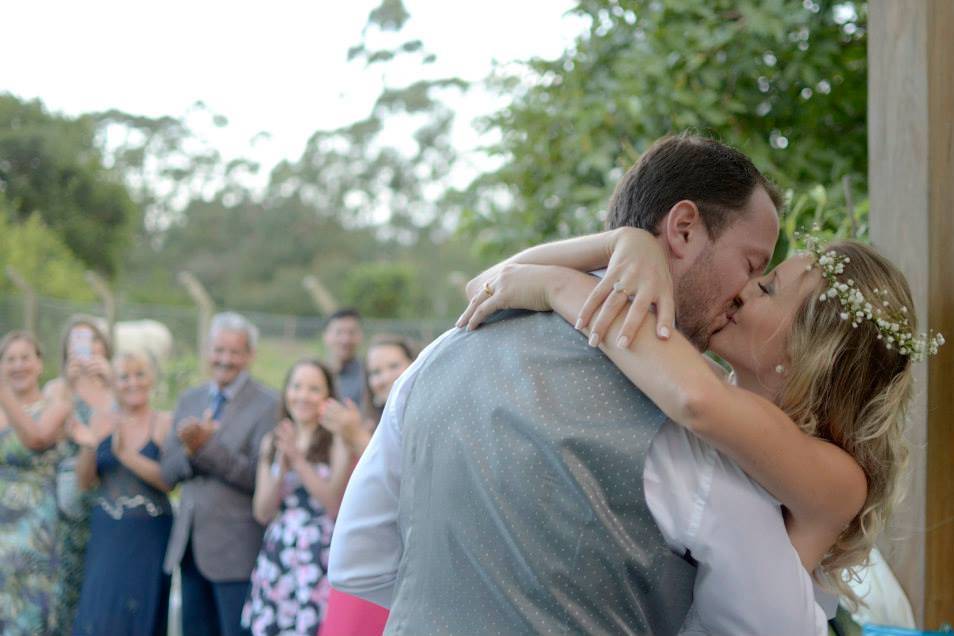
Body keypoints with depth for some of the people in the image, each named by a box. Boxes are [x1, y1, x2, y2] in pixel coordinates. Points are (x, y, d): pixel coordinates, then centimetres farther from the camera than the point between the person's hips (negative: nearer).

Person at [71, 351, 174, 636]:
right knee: (99, 613, 0)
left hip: (148, 537, -3)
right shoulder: (101, 422, 8)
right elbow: (85, 482, 5)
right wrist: (88, 448, -13)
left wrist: (126, 454, -21)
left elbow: (169, 481, -12)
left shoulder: (165, 424, -2)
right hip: (105, 535, 3)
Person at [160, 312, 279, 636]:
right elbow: (166, 472, 7)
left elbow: (260, 477, -16)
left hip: (236, 549, -6)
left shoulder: (267, 405, -8)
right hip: (190, 546, 6)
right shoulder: (190, 400, 11)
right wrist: (189, 450, -14)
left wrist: (207, 446, -23)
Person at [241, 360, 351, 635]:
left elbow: (337, 505, -9)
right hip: (276, 560, 4)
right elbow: (263, 512, 9)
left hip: (321, 560, -4)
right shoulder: (272, 442, 13)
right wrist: (282, 464, -6)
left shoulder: (337, 441, -1)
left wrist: (298, 459, -10)